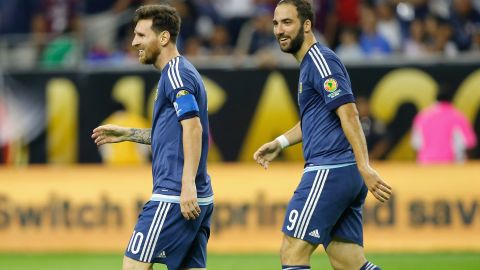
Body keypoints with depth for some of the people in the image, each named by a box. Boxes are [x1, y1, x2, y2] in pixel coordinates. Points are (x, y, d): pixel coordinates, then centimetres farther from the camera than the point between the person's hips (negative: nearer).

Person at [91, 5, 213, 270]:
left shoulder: (176, 73, -10)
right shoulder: (178, 72, 20)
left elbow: (193, 126, -22)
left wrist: (188, 184, -29)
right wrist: (128, 134, 27)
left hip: (173, 197, -10)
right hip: (196, 199, 10)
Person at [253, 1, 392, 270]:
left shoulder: (320, 60, -9)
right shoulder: (310, 63, 22)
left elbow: (348, 114, -19)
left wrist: (365, 167, -27)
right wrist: (280, 142, 27)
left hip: (329, 171, -10)